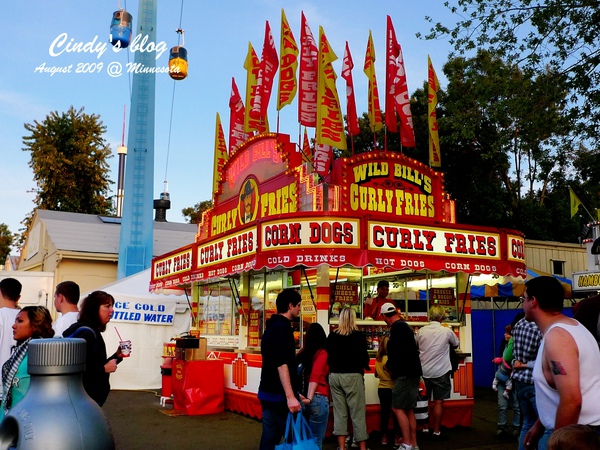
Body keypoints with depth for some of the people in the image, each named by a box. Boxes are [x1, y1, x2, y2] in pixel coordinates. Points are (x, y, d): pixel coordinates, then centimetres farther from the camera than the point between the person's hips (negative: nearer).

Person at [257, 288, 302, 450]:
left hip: (267, 392, 9)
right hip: (279, 395, -9)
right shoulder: (282, 327, -16)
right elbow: (281, 364, -25)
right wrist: (290, 396, -28)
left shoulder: (271, 326, 14)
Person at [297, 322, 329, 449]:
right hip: (318, 399, -5)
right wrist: (309, 397, -25)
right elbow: (315, 376, -17)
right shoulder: (322, 353, -5)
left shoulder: (302, 353, 10)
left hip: (300, 399, 5)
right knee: (316, 440, 4)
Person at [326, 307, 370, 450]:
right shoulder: (359, 336, -6)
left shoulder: (332, 336, 4)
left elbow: (327, 356, 9)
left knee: (339, 412, 8)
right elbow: (364, 357, -6)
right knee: (358, 413, 2)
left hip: (335, 376, 4)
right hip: (353, 376, -4)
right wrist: (364, 366, 15)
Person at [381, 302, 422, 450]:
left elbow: (396, 352, -20)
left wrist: (389, 366, -3)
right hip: (411, 373, 10)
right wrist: (392, 365, 20)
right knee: (408, 409, 11)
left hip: (405, 374, -10)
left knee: (398, 408, -7)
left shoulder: (397, 327, -14)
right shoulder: (404, 326, 16)